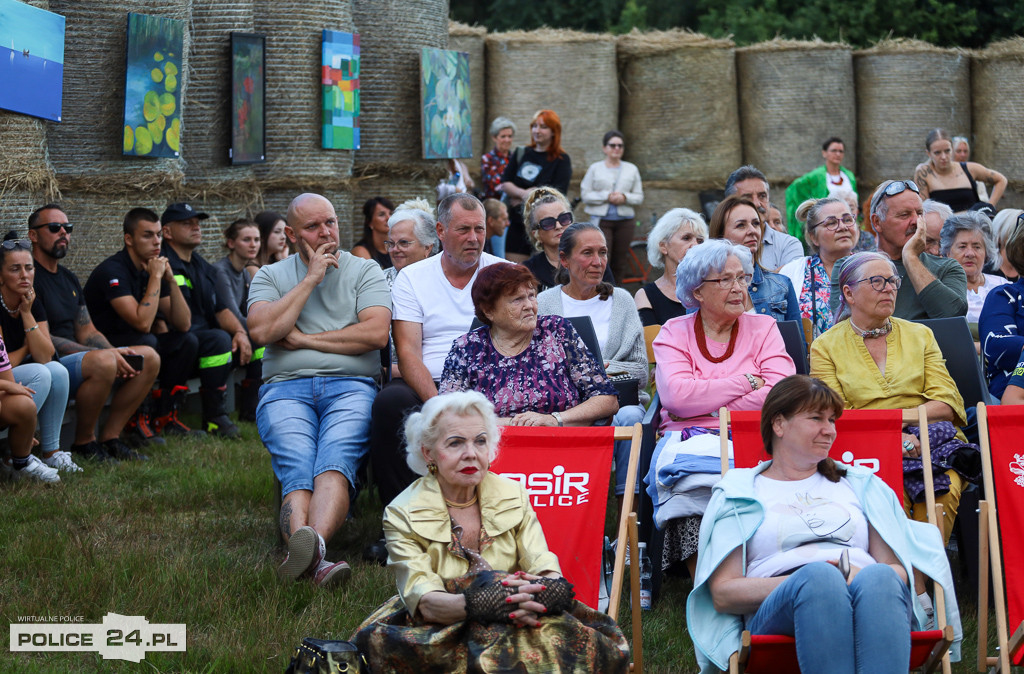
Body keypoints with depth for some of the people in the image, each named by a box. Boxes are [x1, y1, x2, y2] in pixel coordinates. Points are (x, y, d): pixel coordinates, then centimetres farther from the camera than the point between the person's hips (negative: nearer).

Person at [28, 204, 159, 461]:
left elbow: (87, 332, 17)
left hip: (75, 358, 9)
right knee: (102, 362, -36)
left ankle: (110, 437, -2)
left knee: (148, 357, -2)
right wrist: (105, 354, -22)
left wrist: (117, 354, -6)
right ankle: (83, 444, -16)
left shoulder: (68, 279, 18)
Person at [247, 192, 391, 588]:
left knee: (336, 458, -34)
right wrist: (311, 278, 2)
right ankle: (314, 562, -55)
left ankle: (313, 542, -61)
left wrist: (305, 340, 1)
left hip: (351, 385, -1)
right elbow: (262, 330, 0)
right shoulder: (270, 276, 20)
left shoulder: (365, 272, 17)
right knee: (297, 469, -31)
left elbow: (376, 333, 0)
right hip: (287, 388, 1)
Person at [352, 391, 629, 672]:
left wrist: (543, 590, -31)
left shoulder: (512, 496, 7)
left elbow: (546, 567, -4)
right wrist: (477, 603, -38)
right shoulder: (403, 515, -4)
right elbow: (423, 601, -17)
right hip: (440, 634, -1)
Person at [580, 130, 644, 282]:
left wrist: (624, 197, -11)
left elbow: (639, 197, 9)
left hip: (625, 221, 2)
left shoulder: (631, 169, 11)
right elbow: (585, 194, 1)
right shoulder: (595, 168, 6)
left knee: (620, 261, 4)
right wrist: (607, 197, -12)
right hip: (601, 220, -2)